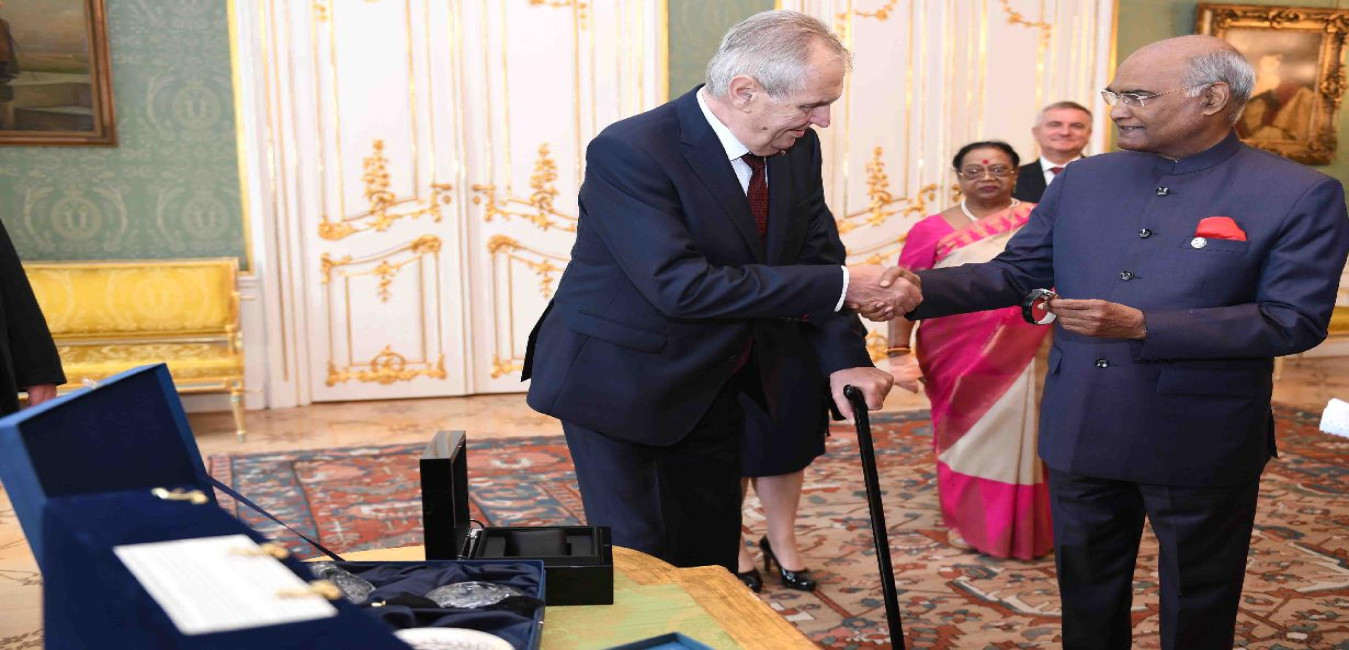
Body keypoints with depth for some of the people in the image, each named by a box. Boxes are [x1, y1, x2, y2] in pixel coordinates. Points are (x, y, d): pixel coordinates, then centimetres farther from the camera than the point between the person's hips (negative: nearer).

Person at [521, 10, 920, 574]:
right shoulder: (629, 151, -26)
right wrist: (842, 287, -31)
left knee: (712, 553, 16)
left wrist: (844, 356, -13)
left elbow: (818, 255, 4)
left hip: (714, 388, 6)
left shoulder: (797, 147, -4)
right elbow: (681, 286, -33)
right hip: (618, 382, -6)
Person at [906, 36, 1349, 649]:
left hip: (1200, 443, -3)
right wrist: (917, 289, -14)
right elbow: (1015, 272, 3)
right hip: (1079, 433, 4)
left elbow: (1295, 319, -16)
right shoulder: (1081, 179, 2)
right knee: (1086, 594, 21)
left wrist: (1142, 327, -26)